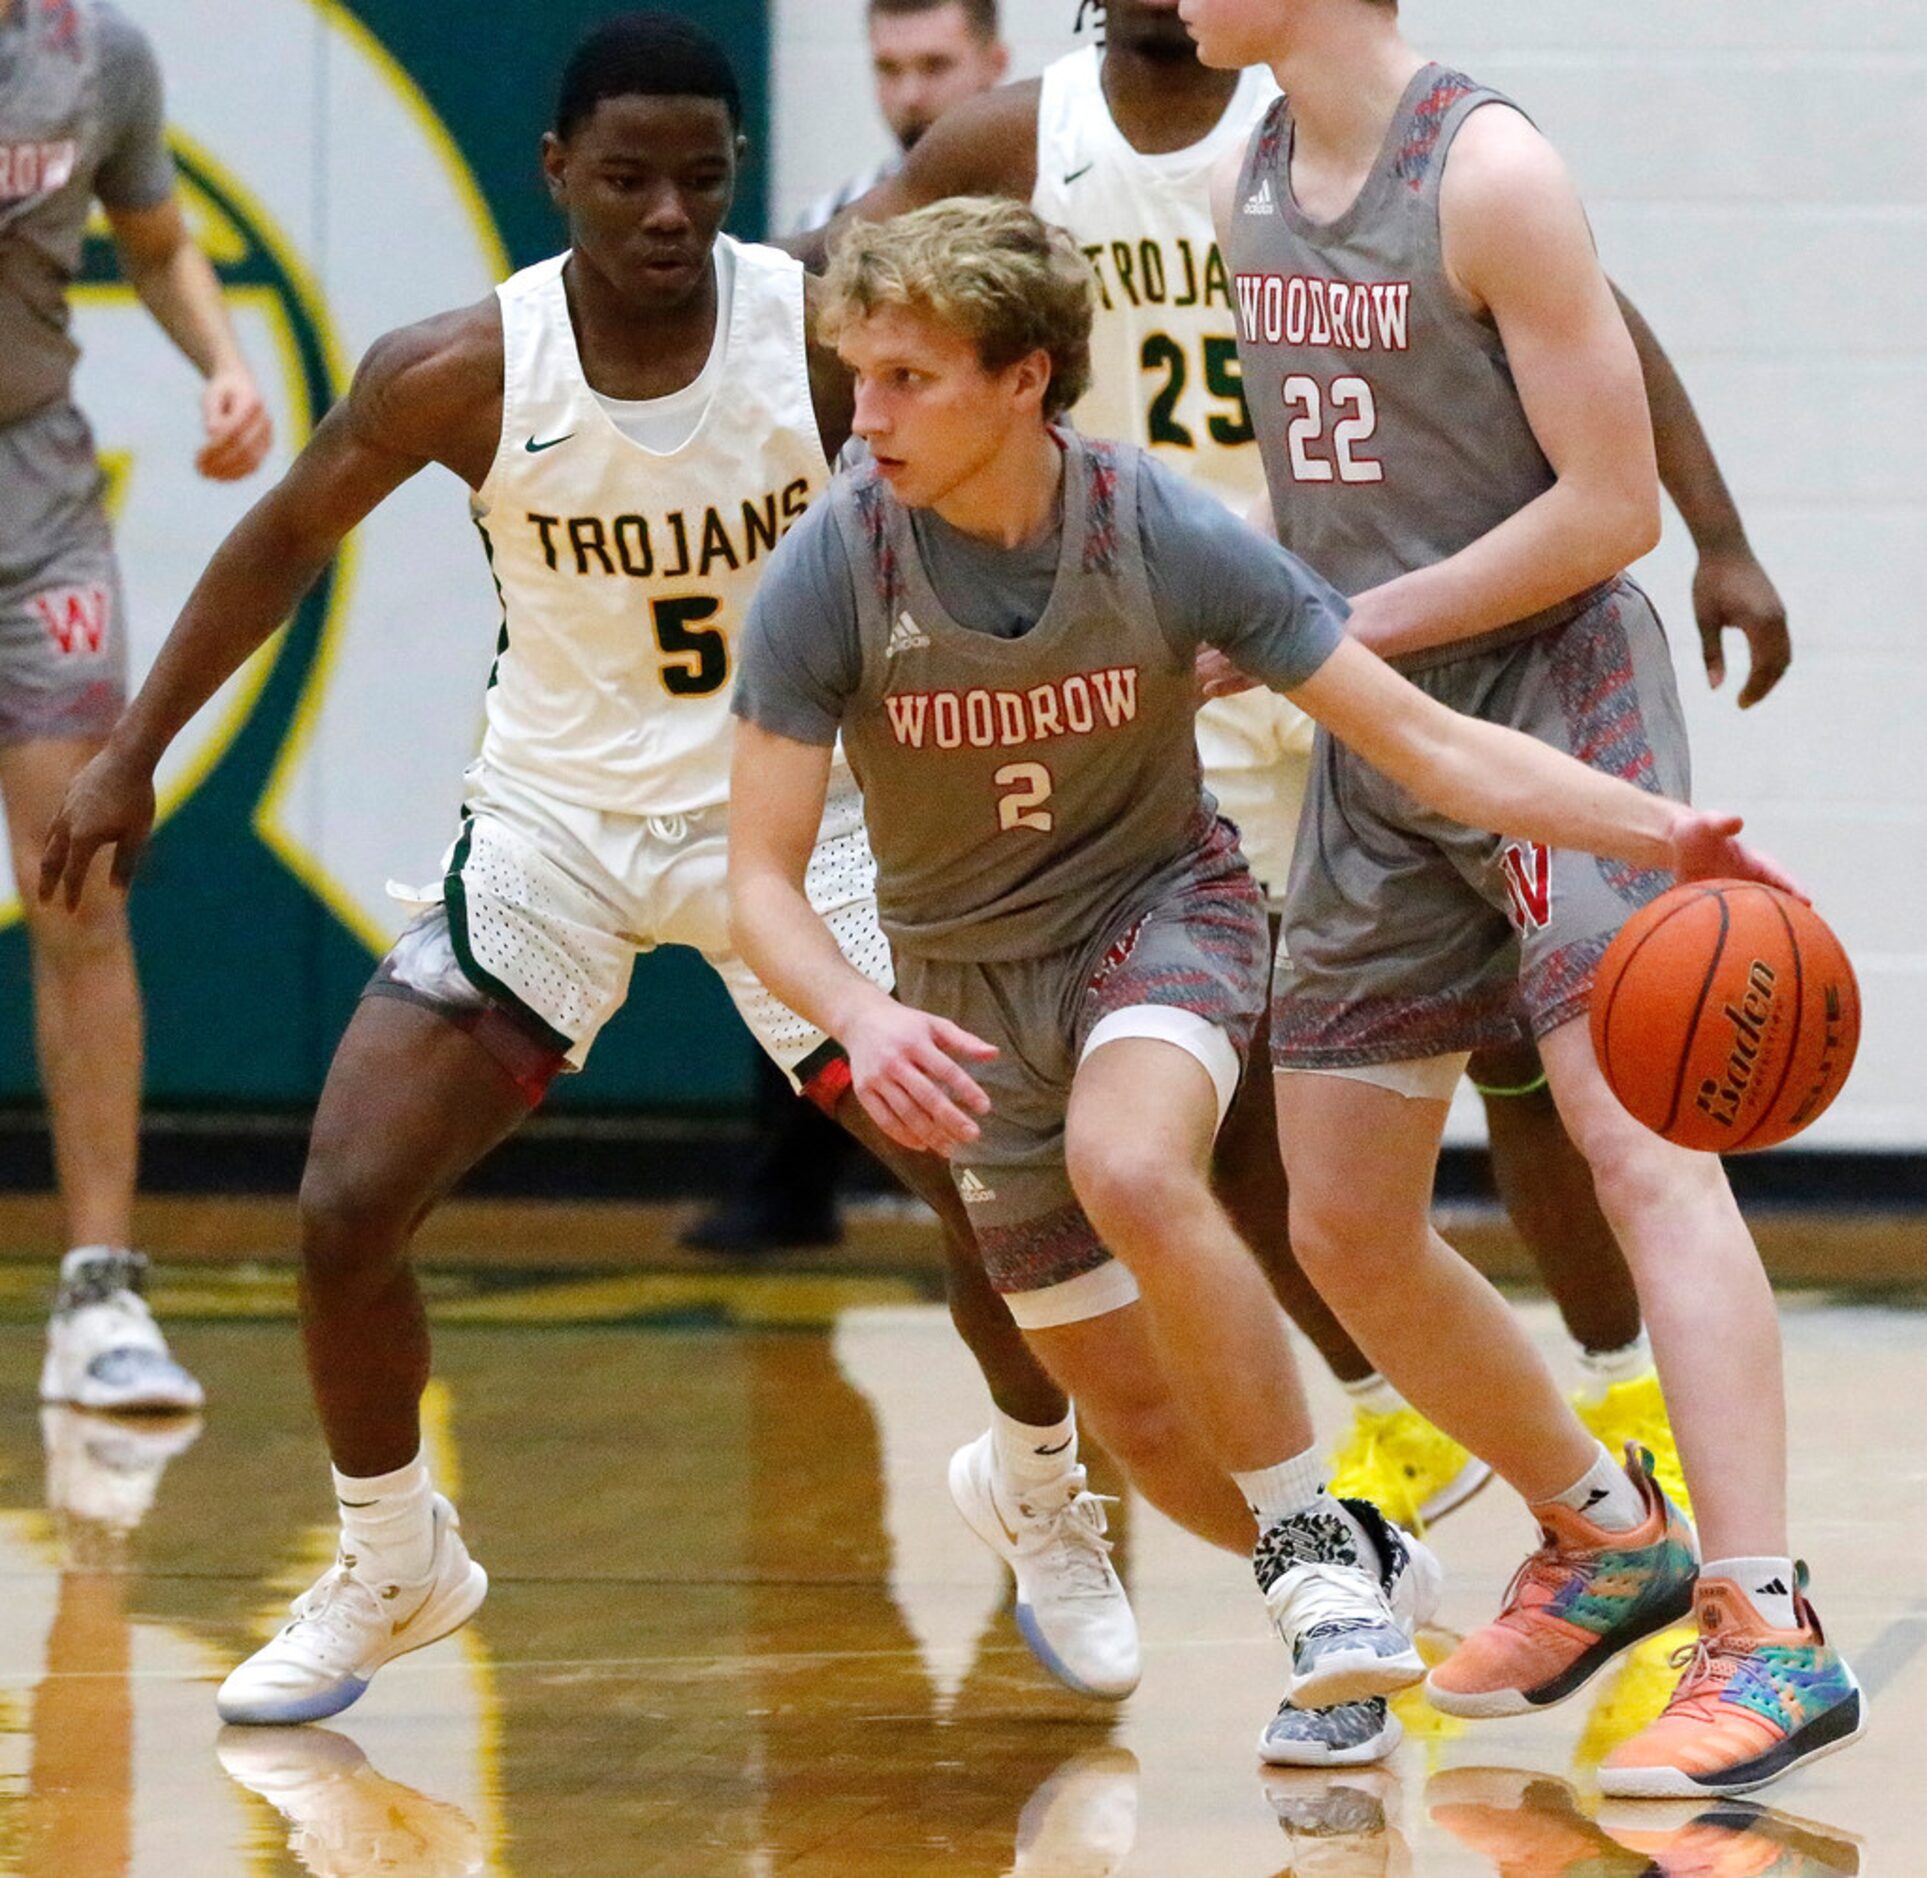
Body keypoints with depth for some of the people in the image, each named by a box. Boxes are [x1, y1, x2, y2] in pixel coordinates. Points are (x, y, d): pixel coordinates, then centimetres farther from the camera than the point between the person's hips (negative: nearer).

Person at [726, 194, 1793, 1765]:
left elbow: (1421, 739, -18)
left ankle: (1316, 1552, -22)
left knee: (1129, 1167, -35)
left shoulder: (1166, 537, -22)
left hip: (1161, 907, -3)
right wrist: (859, 1019, -38)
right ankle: (1354, 1578, 33)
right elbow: (764, 878, -17)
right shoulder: (827, 576, -21)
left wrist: (1657, 829, -30)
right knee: (1122, 1388, 5)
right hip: (966, 976, 3)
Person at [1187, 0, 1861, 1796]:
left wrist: (1351, 627, -15)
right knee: (1344, 1226, 10)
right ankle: (1605, 1542, 30)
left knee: (1637, 1141, -21)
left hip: (1553, 692, -8)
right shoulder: (1250, 181, 7)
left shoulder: (1488, 172, -17)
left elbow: (1613, 504, -17)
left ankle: (1769, 1638, -25)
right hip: (1378, 743, 8)